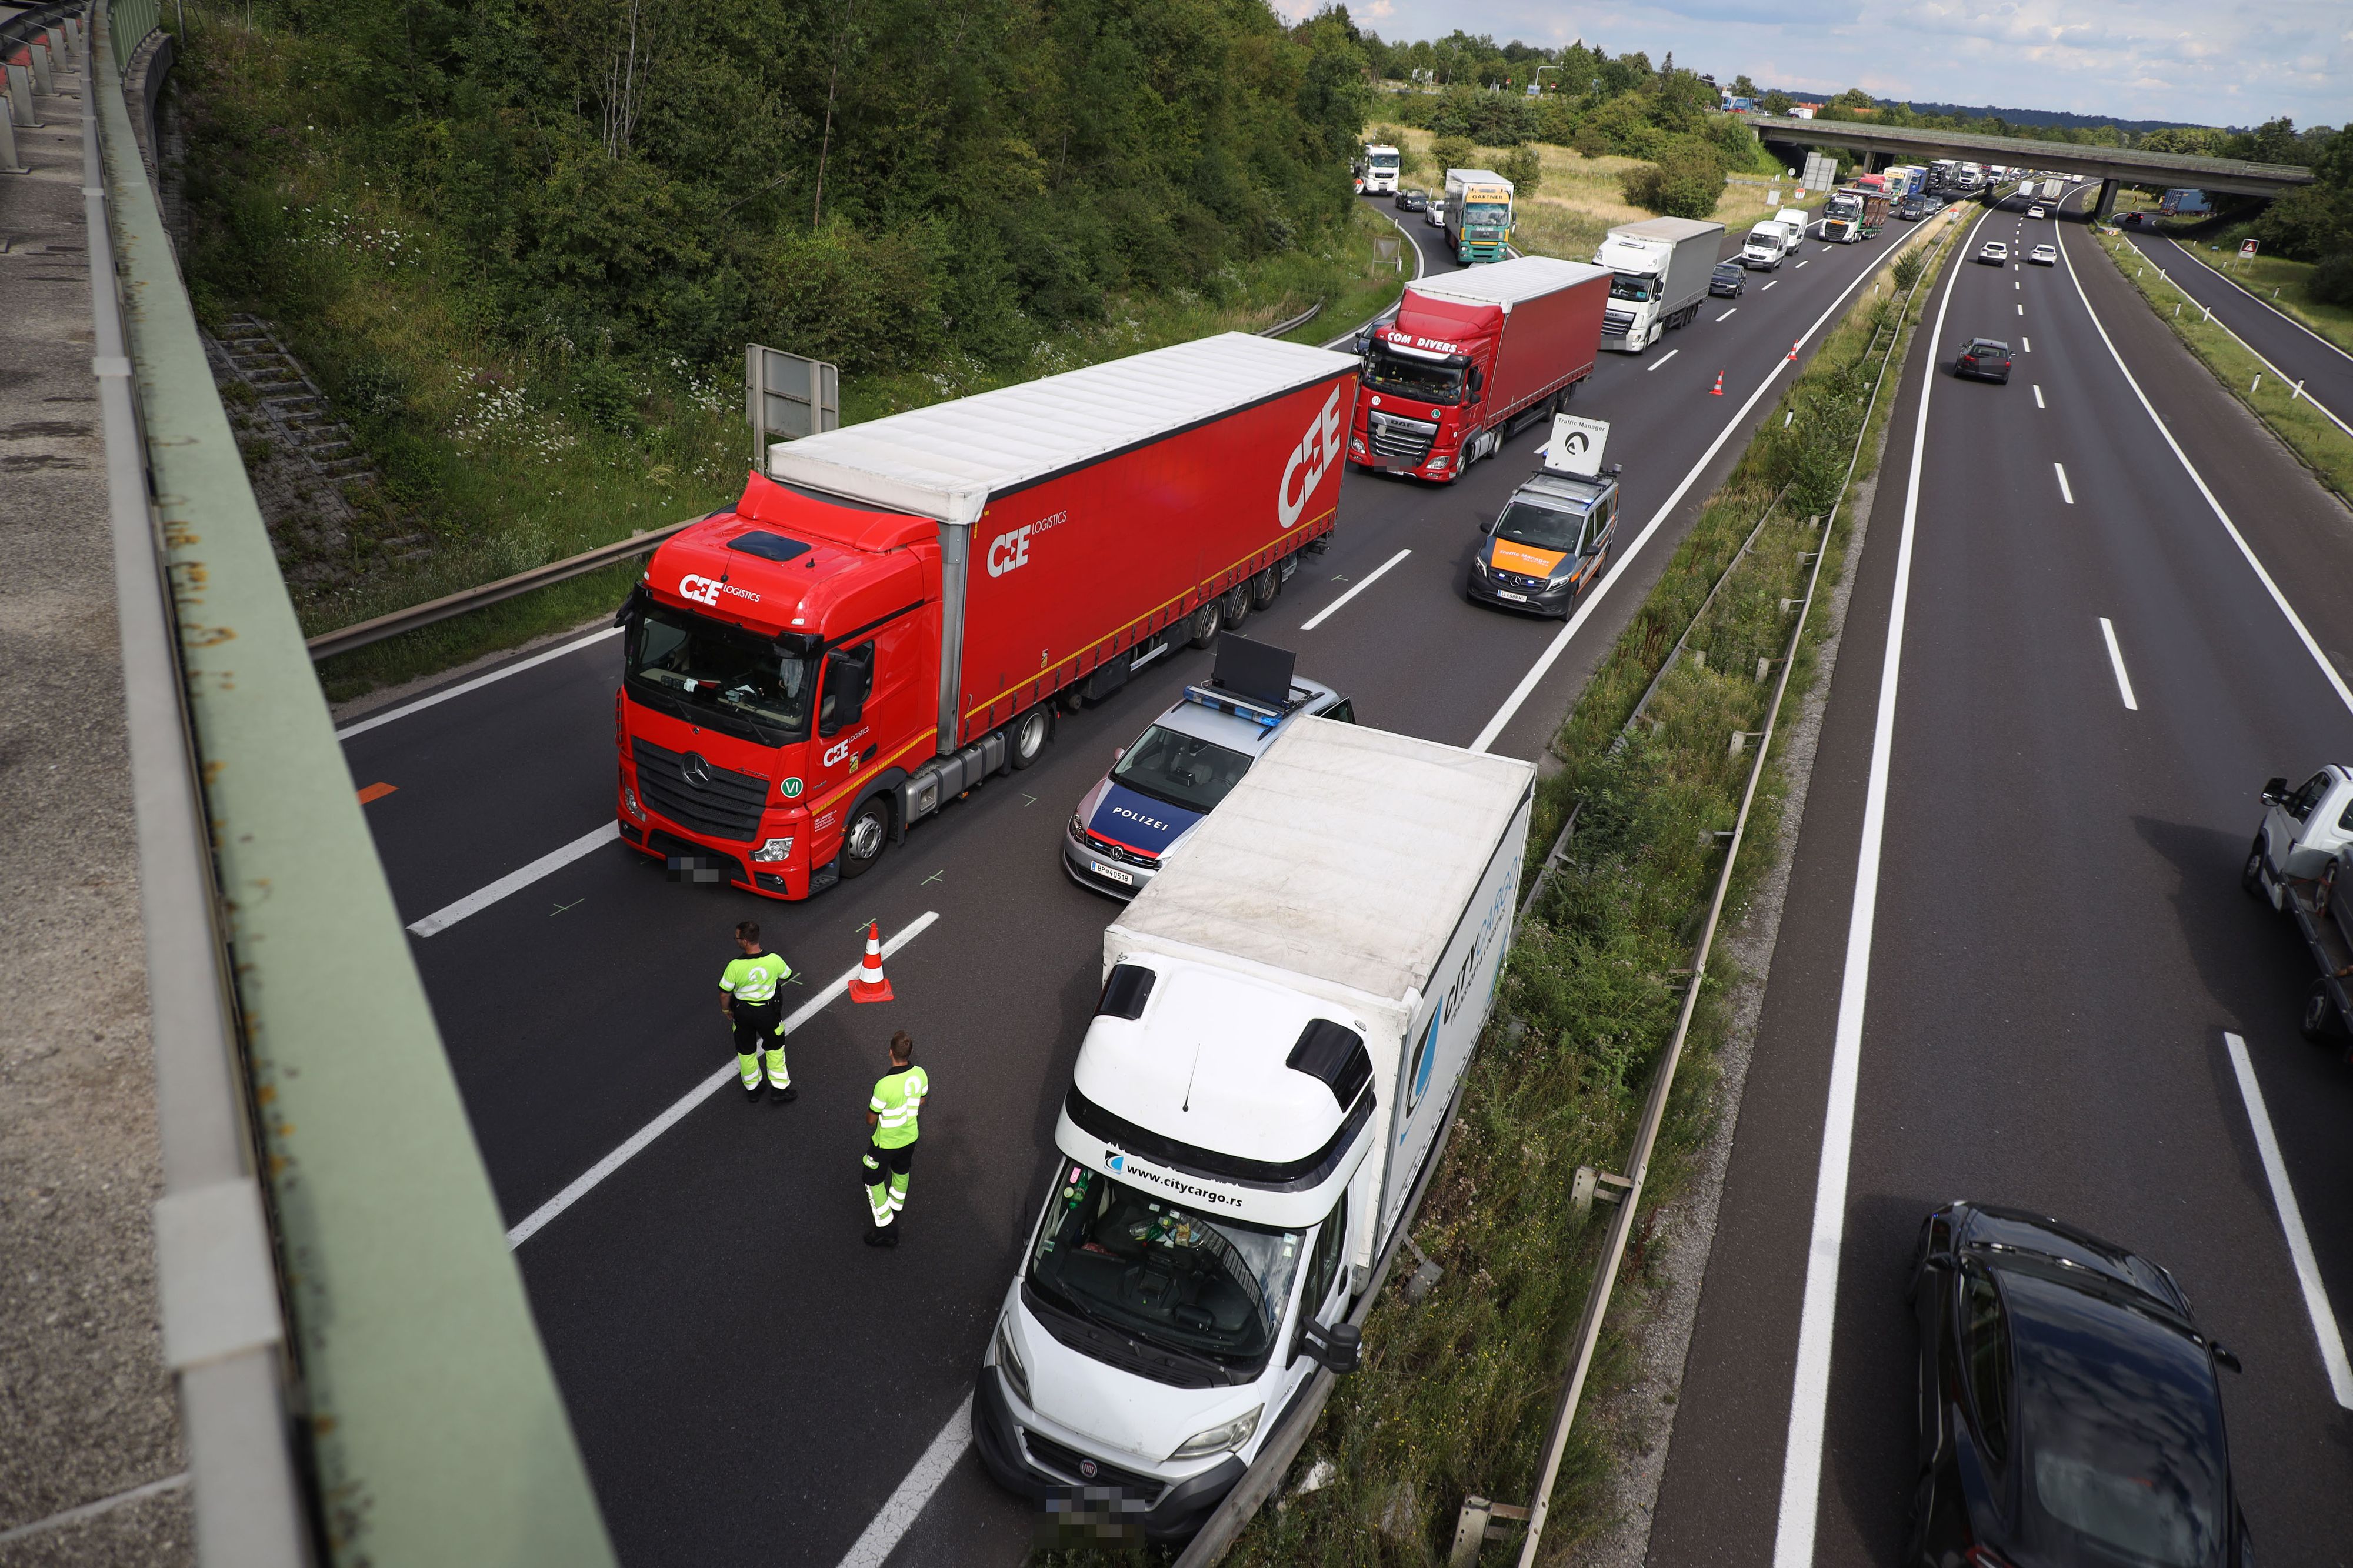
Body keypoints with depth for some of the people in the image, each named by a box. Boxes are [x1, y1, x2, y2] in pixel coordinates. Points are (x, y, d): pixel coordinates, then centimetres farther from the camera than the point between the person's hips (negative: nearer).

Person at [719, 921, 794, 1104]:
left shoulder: (735, 966, -27)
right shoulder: (774, 960, -23)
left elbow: (724, 994, -15)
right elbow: (787, 976, -1)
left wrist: (726, 1010, 5)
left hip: (742, 1012, 0)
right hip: (768, 1011, 0)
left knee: (746, 1052, 22)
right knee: (775, 1049, 23)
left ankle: (752, 1090, 38)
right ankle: (779, 1089, 31)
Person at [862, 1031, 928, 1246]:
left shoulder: (884, 1086, -36)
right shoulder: (920, 1074, -19)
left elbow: (871, 1120, -21)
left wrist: (870, 1110, 0)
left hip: (886, 1142, -5)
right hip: (910, 1137, 5)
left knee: (874, 1181, 16)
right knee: (901, 1172, 30)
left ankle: (887, 1230, 22)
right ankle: (895, 1209, 54)